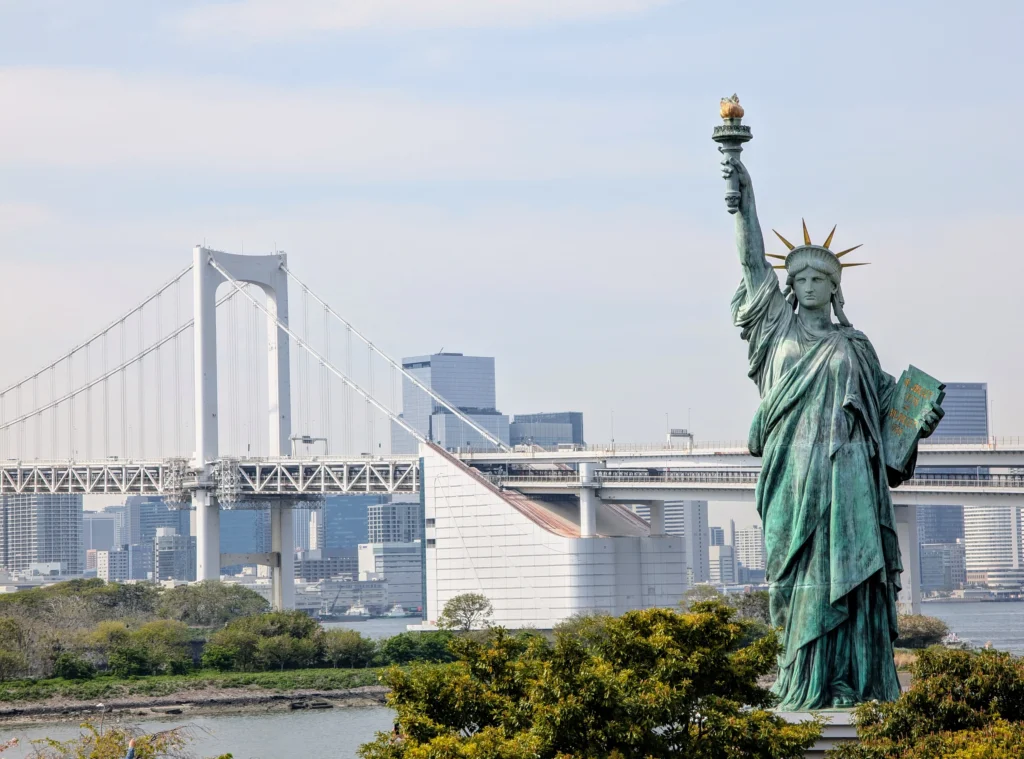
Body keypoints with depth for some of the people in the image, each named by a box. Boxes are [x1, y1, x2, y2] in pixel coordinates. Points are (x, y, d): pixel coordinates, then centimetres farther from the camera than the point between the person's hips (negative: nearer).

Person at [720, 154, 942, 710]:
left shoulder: (853, 347, 16)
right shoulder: (780, 329, 14)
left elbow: (886, 406, 15)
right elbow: (753, 263, 8)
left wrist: (917, 423, -6)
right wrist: (745, 198, 0)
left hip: (844, 472, 0)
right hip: (794, 471, 0)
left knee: (842, 571, -9)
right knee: (805, 575, -4)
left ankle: (849, 682, -12)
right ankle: (805, 684, -5)